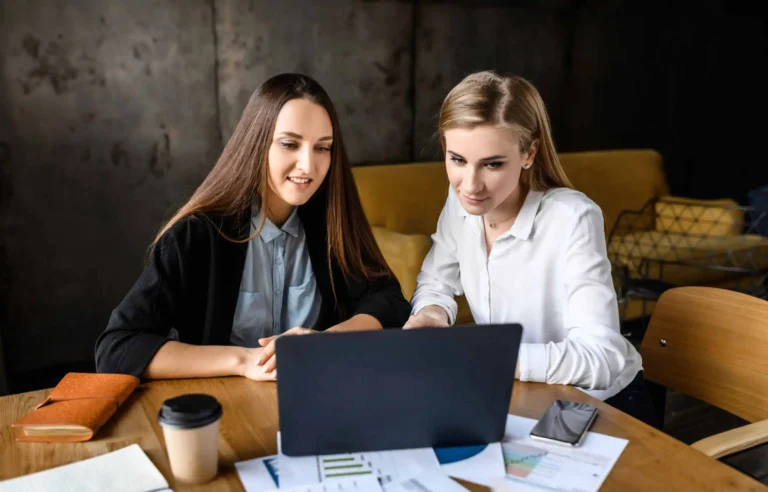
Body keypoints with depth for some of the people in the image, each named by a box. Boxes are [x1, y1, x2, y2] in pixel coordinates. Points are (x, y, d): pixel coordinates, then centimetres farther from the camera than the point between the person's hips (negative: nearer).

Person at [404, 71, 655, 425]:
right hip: (523, 396, 5)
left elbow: (601, 357, -31)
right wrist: (434, 315, -18)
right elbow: (435, 285, 4)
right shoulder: (461, 200, -8)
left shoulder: (572, 220, -26)